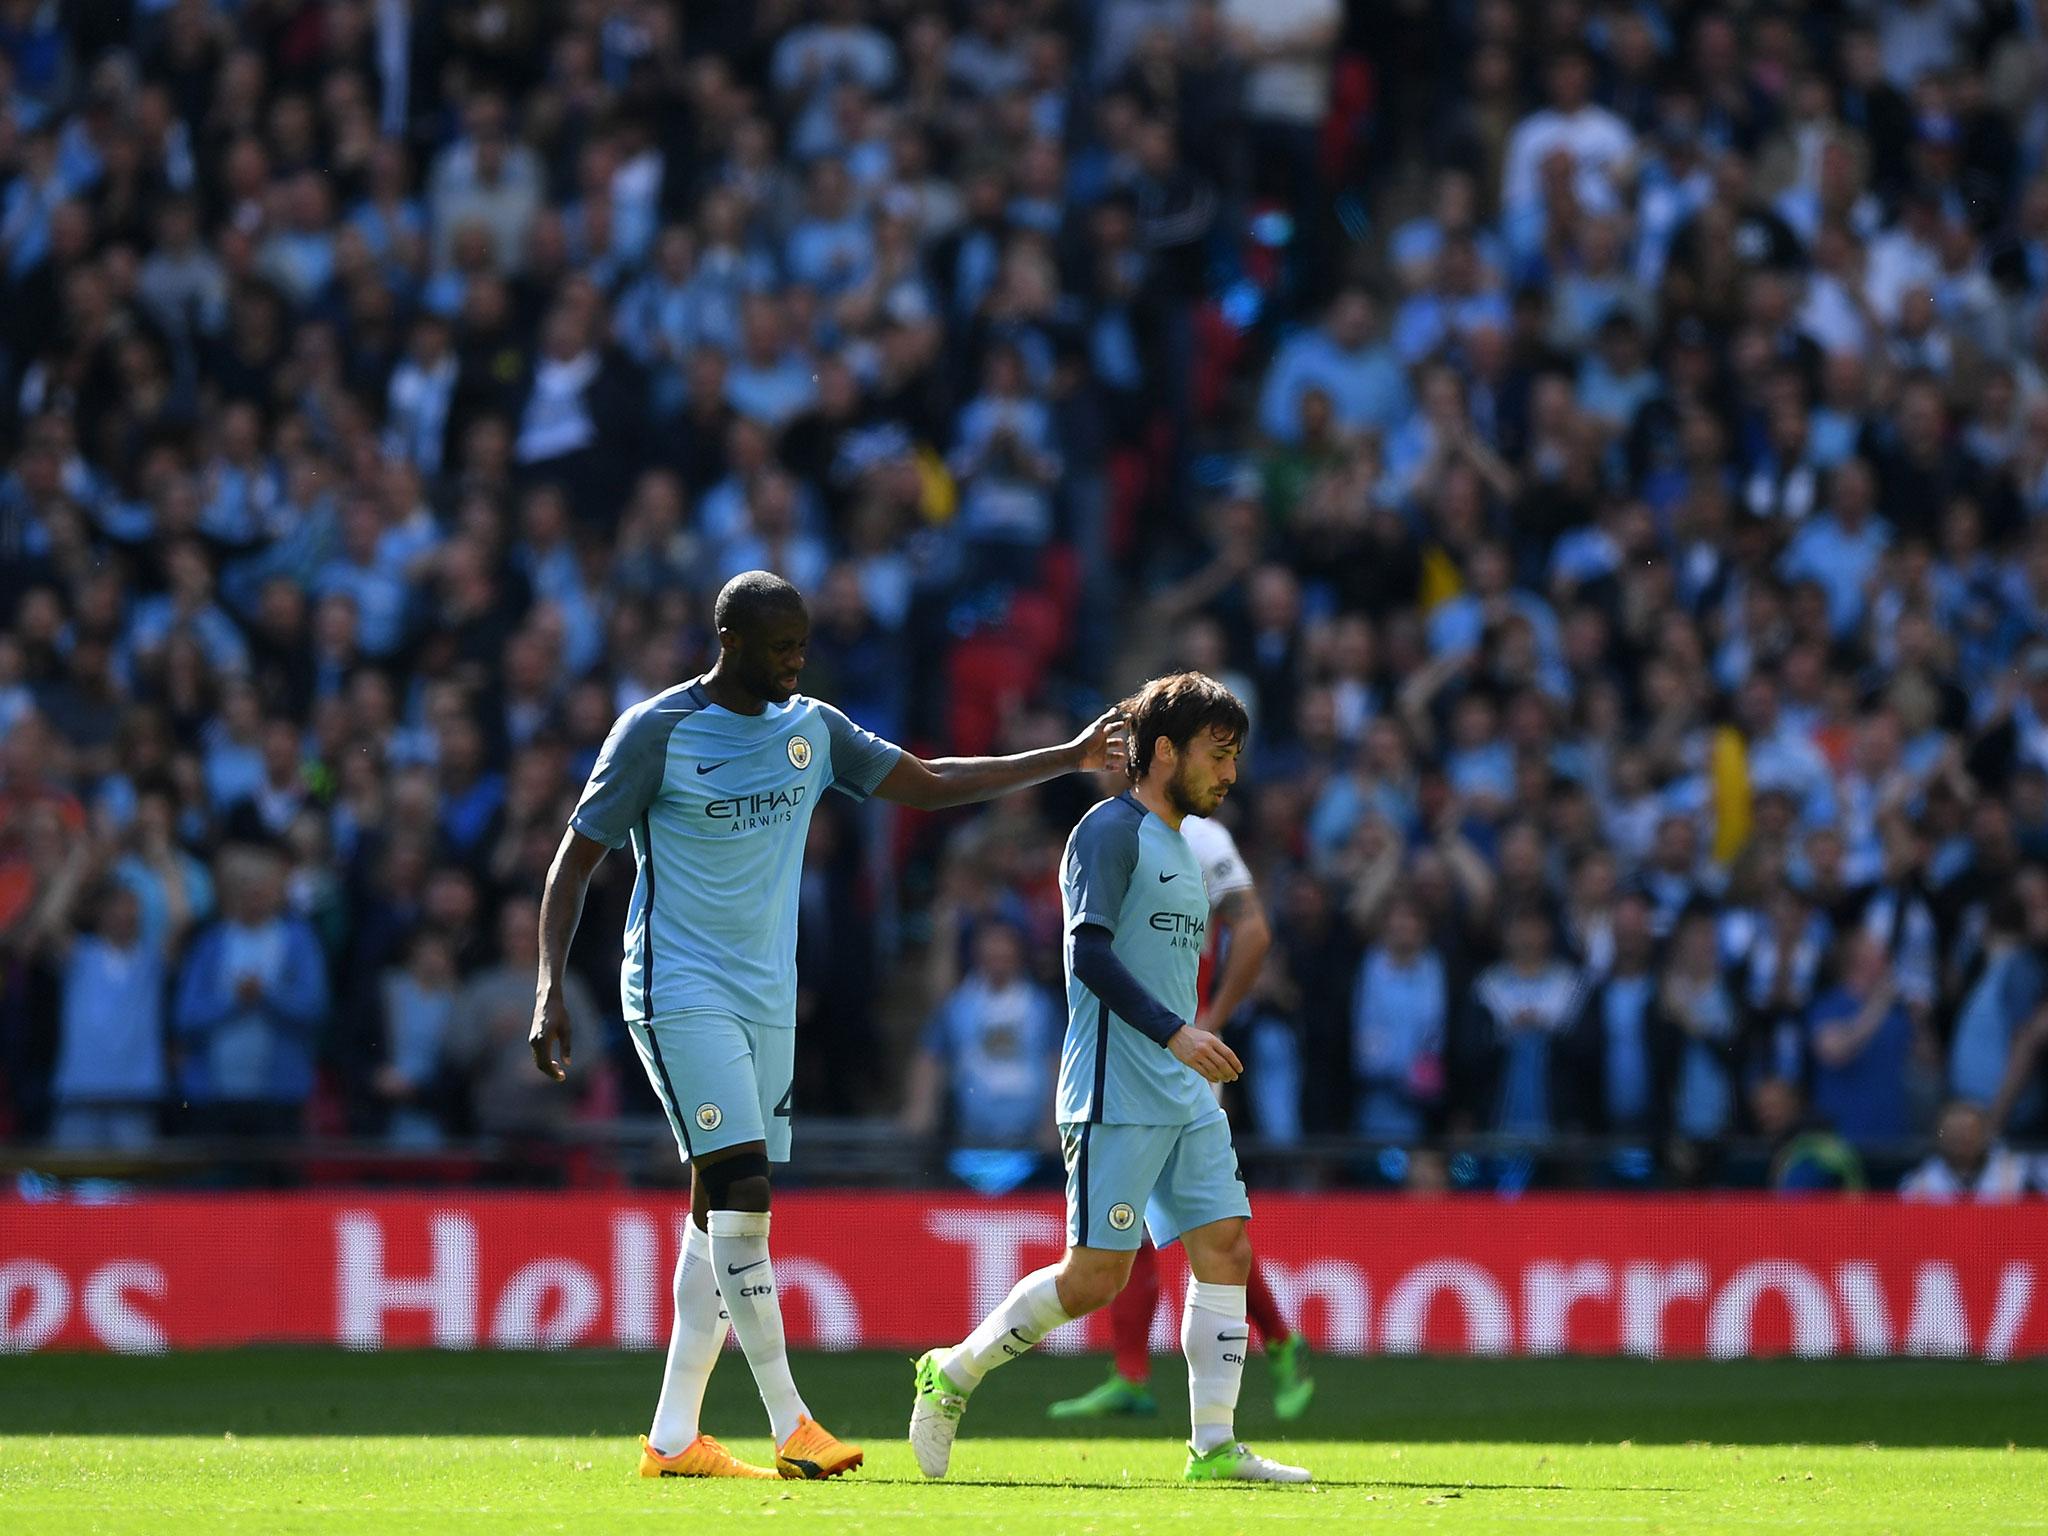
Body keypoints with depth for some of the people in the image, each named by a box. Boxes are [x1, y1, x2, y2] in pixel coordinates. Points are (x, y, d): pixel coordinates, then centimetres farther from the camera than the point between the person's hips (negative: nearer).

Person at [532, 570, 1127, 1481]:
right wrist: (552, 988, -14)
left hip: (767, 999, 6)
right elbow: (576, 857, -5)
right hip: (680, 995, -6)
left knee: (723, 1215, 3)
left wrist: (1069, 759, 11)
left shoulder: (812, 730, 10)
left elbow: (930, 784, 16)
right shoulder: (656, 731, -8)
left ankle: (672, 1437, 6)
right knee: (740, 1188, -18)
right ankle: (790, 1424, -20)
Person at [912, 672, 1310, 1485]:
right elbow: (1090, 952, -19)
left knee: (1226, 1249, -2)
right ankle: (953, 1373, 8)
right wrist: (1175, 1032, -27)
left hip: (1187, 1101, 9)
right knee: (1096, 1275, -9)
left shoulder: (1182, 849, 20)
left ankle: (1214, 1447, -2)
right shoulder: (1111, 830, -8)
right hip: (1116, 1099, -9)